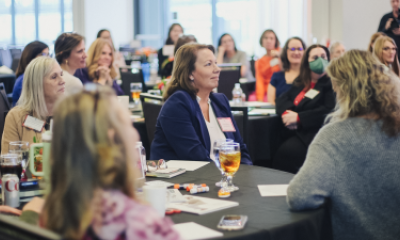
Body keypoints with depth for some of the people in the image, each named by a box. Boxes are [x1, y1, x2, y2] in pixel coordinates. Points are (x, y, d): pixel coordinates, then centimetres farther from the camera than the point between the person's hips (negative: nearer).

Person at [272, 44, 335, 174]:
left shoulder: (331, 84, 1)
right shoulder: (301, 82, 22)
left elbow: (329, 110, -11)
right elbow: (282, 98, 18)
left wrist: (298, 117, -13)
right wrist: (286, 113, -6)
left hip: (315, 132, -6)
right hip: (293, 131, 6)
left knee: (285, 153, -31)